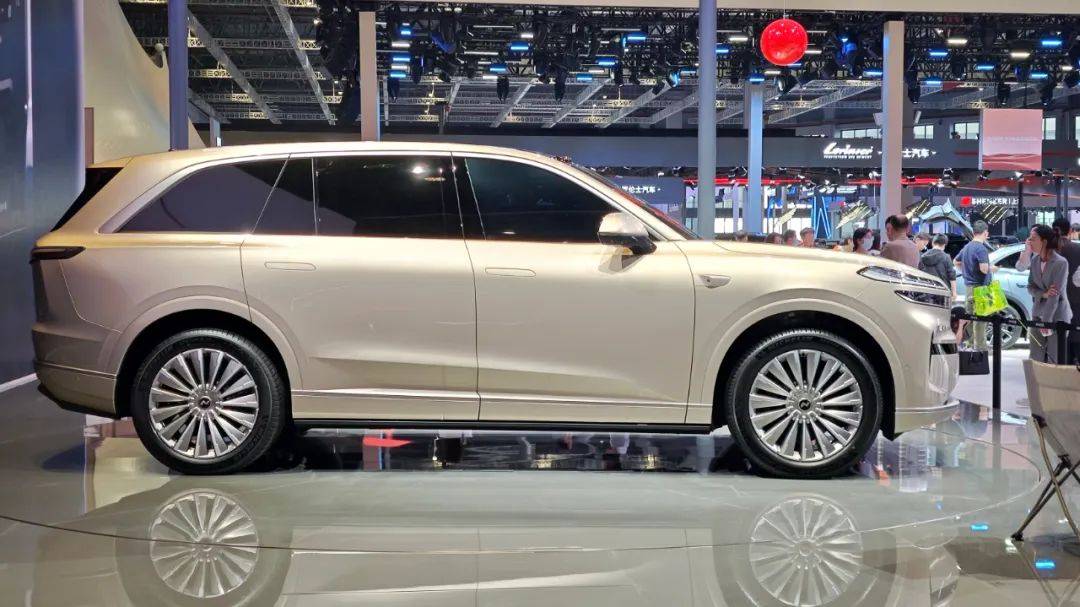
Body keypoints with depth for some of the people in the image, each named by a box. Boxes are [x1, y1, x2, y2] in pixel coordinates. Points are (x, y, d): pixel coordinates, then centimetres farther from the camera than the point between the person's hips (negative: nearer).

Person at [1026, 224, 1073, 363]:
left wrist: (1046, 320, -22)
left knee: (1055, 359, -2)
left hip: (1057, 316, -6)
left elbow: (1055, 294, -20)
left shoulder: (1061, 263, -17)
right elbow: (1030, 286, 5)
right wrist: (1044, 294, -17)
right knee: (1036, 359, 8)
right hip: (1038, 313, 6)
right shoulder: (1035, 260, 3)